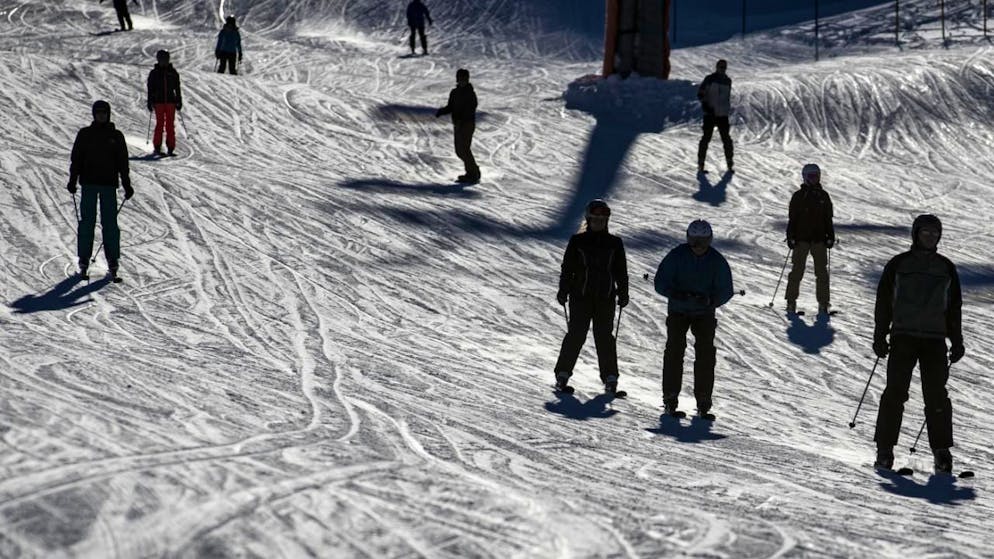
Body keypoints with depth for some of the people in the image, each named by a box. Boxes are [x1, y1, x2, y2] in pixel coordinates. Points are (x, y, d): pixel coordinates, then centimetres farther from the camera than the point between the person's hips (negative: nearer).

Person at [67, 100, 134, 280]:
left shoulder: (116, 136, 7)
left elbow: (123, 162, 9)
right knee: (87, 220, 0)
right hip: (89, 184, 0)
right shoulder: (85, 134, 5)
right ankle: (84, 260, 5)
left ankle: (113, 260, 2)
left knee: (110, 222, -2)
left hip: (109, 184, 0)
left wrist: (127, 185, 4)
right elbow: (76, 159, 6)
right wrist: (73, 181, -2)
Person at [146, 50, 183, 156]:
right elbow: (150, 89, 5)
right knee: (160, 124, -5)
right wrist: (150, 102, 0)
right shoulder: (154, 73, 4)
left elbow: (177, 88, 14)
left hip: (171, 101, 2)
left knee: (170, 125, -1)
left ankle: (170, 148, 1)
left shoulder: (173, 73, 10)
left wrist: (179, 101, 10)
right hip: (159, 101, -2)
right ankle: (157, 147, 1)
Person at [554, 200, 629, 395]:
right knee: (576, 335, -5)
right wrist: (563, 291, 1)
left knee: (605, 336, 1)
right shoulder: (577, 241, 3)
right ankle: (563, 374, 2)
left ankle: (610, 377, 7)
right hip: (580, 296, -1)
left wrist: (623, 294, 8)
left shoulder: (615, 243, 8)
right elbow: (567, 268, 5)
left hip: (606, 298, 1)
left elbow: (621, 272, 12)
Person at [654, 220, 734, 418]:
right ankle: (670, 400, -5)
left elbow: (725, 290, -5)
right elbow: (660, 282, -10)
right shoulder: (676, 256, -11)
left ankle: (703, 403, -3)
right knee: (675, 351, -9)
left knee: (706, 354, -7)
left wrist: (710, 300, -26)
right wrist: (676, 294, -30)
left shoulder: (717, 261, -8)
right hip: (678, 311, -1)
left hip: (704, 313, 1)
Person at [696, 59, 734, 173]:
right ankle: (701, 164, 2)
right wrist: (705, 105, -15)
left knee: (726, 139, 1)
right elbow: (700, 94, -3)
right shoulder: (709, 79, -3)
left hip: (723, 114, 4)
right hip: (710, 114, -4)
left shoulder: (727, 81, 12)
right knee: (706, 138, -3)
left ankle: (730, 163, 13)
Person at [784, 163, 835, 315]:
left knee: (822, 271, 2)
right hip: (801, 238, -2)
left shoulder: (823, 196, 8)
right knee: (797, 270, 0)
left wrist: (830, 237, 7)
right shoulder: (798, 196, 1)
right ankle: (791, 302, 6)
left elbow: (828, 219, 12)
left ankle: (823, 303, 6)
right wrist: (791, 237, -5)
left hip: (819, 239, 2)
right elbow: (792, 218, 1)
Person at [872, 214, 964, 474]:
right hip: (903, 336, -2)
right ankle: (885, 449, -4)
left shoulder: (946, 268, 12)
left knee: (936, 396, -3)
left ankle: (941, 451, 3)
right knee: (895, 392, -8)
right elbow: (883, 301, 6)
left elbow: (954, 307, 16)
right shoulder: (898, 264, 5)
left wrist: (957, 342, 11)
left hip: (935, 339, 2)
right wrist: (880, 336, 0)